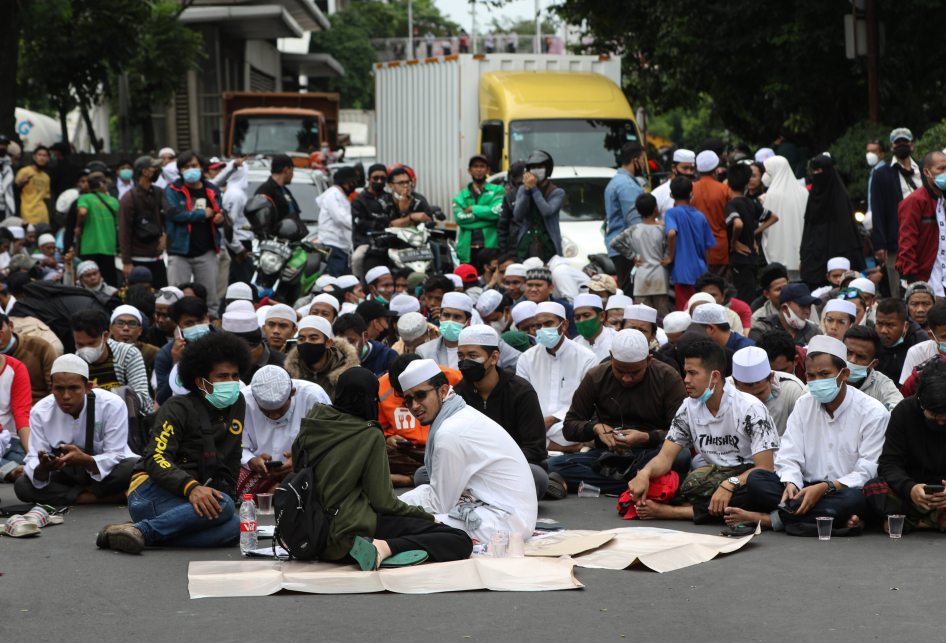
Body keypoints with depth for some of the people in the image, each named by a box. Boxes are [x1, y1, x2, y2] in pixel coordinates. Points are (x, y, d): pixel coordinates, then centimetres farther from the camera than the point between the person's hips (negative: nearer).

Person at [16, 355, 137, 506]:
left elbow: (114, 457, -22)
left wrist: (85, 460, -43)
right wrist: (43, 468, -41)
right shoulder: (39, 412, -11)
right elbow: (33, 460, -15)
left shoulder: (113, 406, -20)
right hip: (66, 475, 4)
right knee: (22, 485, -25)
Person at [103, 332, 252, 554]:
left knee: (234, 529, -29)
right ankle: (141, 531, -36)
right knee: (224, 506, -34)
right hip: (150, 492, -6)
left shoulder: (237, 405, 17)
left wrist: (225, 492, 5)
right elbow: (156, 459, -16)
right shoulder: (179, 408, -3)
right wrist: (191, 487, -34)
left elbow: (230, 464, 23)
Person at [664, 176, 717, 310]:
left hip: (682, 272, -5)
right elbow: (708, 246, 10)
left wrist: (671, 257, -12)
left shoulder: (672, 213, -6)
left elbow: (672, 233, -25)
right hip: (700, 271, 5)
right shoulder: (700, 216, 8)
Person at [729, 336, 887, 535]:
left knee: (854, 499, -40)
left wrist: (825, 487, -26)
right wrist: (790, 484, -21)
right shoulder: (803, 405, 10)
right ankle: (838, 518, -29)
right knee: (755, 479, -20)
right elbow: (789, 458, 3)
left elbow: (868, 472, -12)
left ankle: (769, 518, -31)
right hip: (806, 489, 4)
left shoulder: (873, 413, -5)